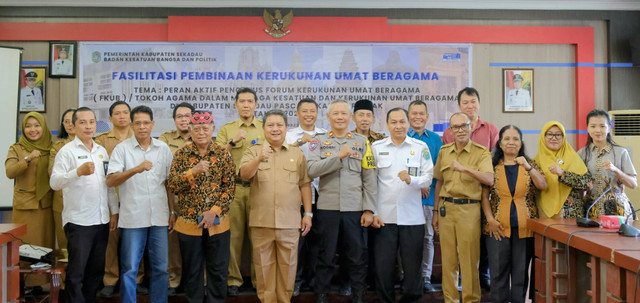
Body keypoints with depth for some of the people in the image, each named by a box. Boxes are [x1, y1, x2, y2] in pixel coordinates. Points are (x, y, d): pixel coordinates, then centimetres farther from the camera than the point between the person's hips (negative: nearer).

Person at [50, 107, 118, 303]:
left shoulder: (102, 151, 13)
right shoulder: (67, 151, -4)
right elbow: (54, 182, -15)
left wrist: (114, 211, 12)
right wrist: (78, 172, -31)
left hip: (101, 220, 6)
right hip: (78, 221, -5)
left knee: (96, 270, 13)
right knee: (76, 272, 1)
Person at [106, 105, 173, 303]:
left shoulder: (163, 149, 8)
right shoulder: (122, 149, -1)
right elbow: (110, 181, -11)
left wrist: (172, 211, 9)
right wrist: (136, 170, -25)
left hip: (159, 217, 3)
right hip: (133, 218, -2)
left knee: (161, 268, 9)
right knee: (129, 269, 5)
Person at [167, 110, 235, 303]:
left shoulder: (223, 154, 0)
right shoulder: (181, 154, 0)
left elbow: (230, 187, -3)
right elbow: (172, 185, -8)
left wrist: (214, 211, -13)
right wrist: (194, 171, -23)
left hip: (218, 223, 0)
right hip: (189, 222, 0)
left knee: (218, 270, 9)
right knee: (192, 271, 12)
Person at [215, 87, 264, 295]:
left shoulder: (266, 128, 10)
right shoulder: (226, 129, 11)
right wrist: (233, 141, -12)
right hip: (233, 187, 0)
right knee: (234, 234, 3)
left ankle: (258, 278, 16)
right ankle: (233, 279, 14)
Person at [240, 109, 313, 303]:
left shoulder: (297, 154, 9)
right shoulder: (254, 151, 6)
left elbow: (305, 185, 8)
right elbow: (244, 175, -10)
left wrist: (308, 213, 3)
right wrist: (259, 159, -28)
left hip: (290, 221, 1)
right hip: (261, 221, 0)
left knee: (287, 265, 8)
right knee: (264, 264, 9)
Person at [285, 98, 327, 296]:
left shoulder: (326, 136, 10)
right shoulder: (289, 135, 7)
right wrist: (299, 142, -21)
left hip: (319, 193, 2)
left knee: (316, 237, 8)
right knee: (297, 237, 1)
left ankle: (313, 277, 23)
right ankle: (295, 278, 15)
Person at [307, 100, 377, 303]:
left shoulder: (362, 142, 6)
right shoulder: (318, 141, 5)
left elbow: (369, 178, 4)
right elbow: (312, 170, -11)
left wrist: (369, 209, -2)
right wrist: (339, 156, -18)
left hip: (355, 208, 1)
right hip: (327, 207, 0)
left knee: (357, 255, 8)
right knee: (326, 255, 9)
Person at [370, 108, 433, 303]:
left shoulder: (421, 147, 6)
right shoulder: (376, 147, 6)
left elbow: (428, 178, 2)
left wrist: (411, 179, -19)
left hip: (412, 218, 0)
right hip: (384, 217, 0)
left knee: (413, 267, 8)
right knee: (382, 267, 5)